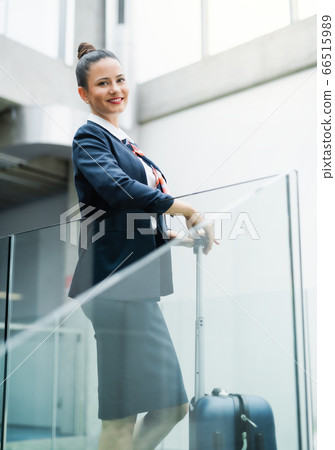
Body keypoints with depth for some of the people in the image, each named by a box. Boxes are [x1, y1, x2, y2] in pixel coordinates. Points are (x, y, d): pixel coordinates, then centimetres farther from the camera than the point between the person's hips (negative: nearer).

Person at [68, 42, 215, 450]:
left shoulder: (123, 140, 23)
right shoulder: (89, 137, -4)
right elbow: (115, 186, -25)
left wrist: (171, 235, 12)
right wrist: (185, 208, -20)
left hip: (137, 283, 9)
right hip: (115, 280, -9)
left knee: (171, 404, 12)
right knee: (122, 415, -5)